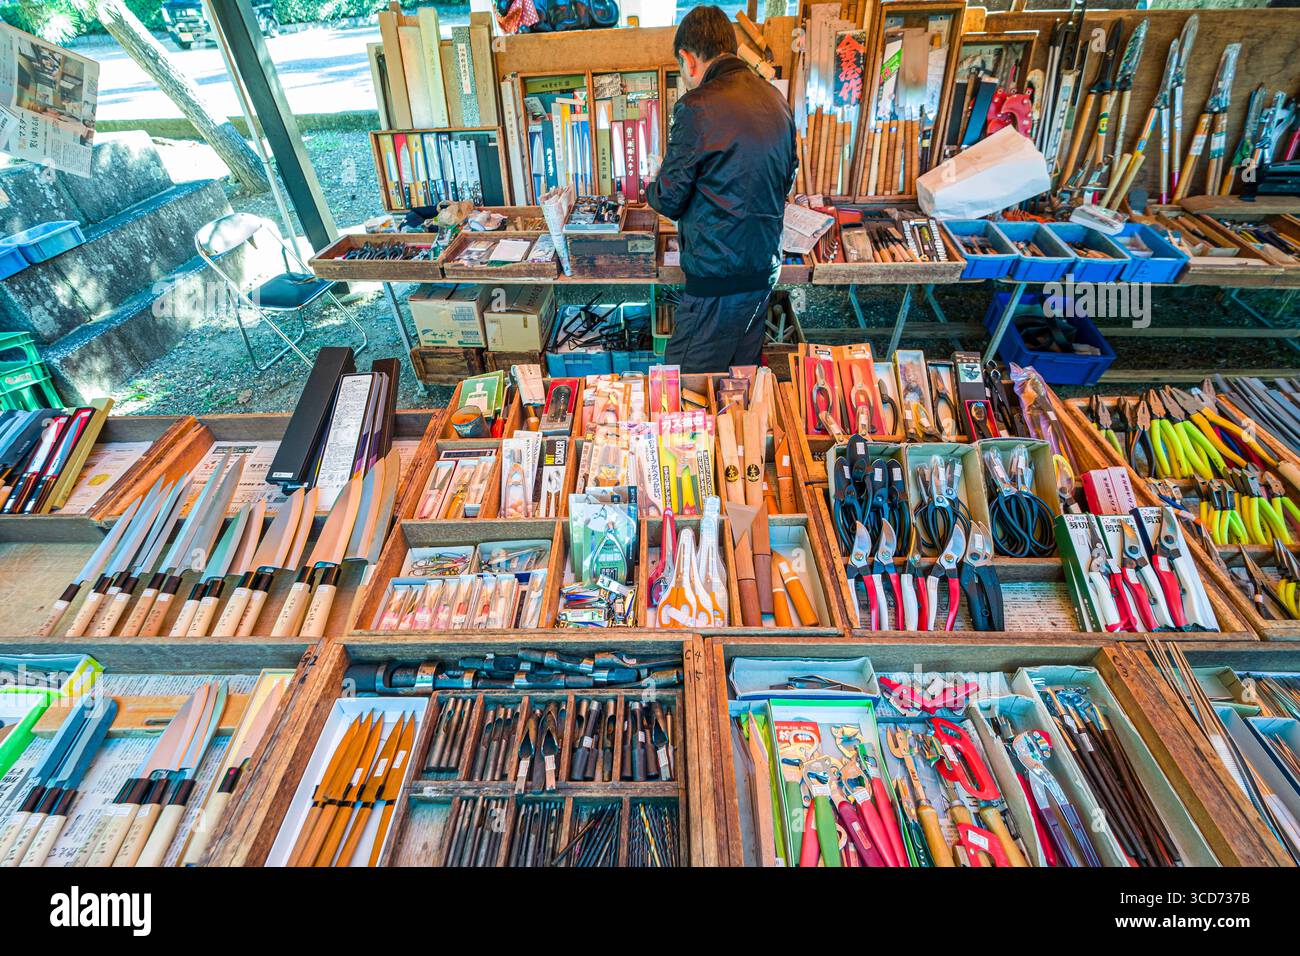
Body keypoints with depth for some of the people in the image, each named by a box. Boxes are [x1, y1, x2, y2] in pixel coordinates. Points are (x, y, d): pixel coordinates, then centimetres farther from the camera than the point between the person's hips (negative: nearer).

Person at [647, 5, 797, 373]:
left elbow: (669, 201, -9)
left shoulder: (697, 107, -14)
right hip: (766, 267, 8)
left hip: (719, 277, -8)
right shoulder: (775, 99, 10)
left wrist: (655, 185, 13)